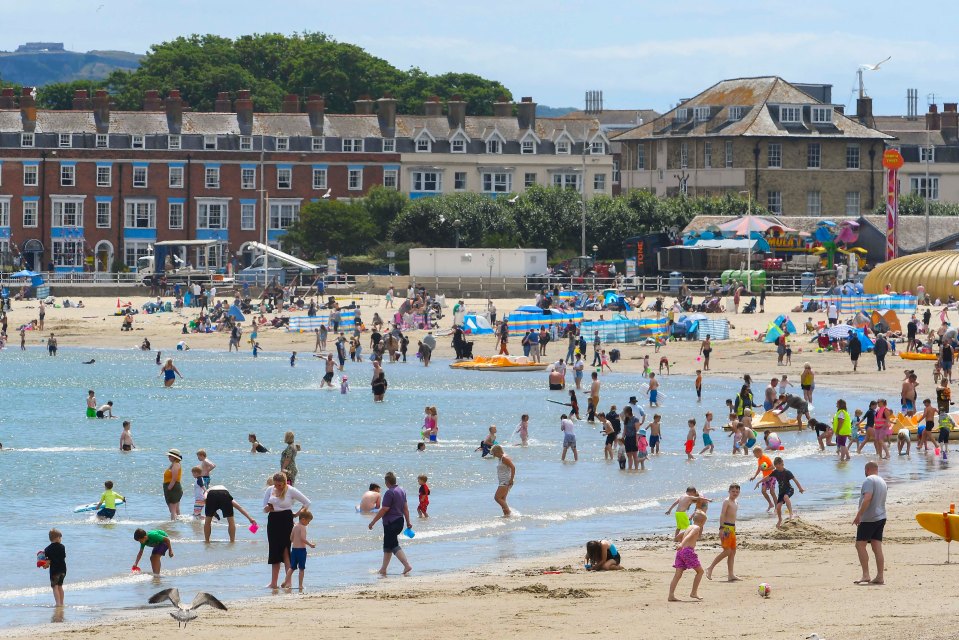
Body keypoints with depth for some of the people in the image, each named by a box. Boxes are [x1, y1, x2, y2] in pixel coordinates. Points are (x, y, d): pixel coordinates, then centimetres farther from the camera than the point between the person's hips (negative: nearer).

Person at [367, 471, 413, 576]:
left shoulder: (390, 493, -19)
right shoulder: (401, 490, 9)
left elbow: (384, 510, -19)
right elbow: (405, 508, 15)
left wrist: (373, 522, -12)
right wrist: (408, 522, 22)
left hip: (391, 523, -9)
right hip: (400, 520, 9)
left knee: (393, 545, -7)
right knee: (387, 545, 16)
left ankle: (407, 565, -17)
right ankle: (383, 569, 20)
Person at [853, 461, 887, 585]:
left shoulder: (869, 480, -11)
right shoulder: (882, 482, 17)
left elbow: (867, 498, -23)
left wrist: (858, 515, -22)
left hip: (869, 519, -9)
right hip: (881, 518, 9)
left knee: (860, 544, -5)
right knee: (877, 547, 7)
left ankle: (865, 575, -12)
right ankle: (880, 576, 4)